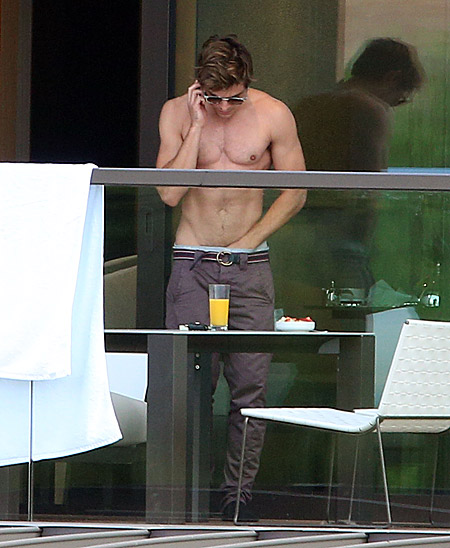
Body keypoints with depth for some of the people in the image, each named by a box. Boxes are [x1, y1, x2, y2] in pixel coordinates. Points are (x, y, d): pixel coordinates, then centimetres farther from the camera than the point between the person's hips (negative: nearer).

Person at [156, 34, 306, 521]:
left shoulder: (274, 115, -1)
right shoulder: (176, 113, 1)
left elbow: (295, 192, 7)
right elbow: (169, 192, -9)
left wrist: (249, 240, 0)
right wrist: (197, 124, -12)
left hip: (250, 266, 0)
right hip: (192, 263, 0)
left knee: (250, 384, -4)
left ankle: (237, 494, 3)